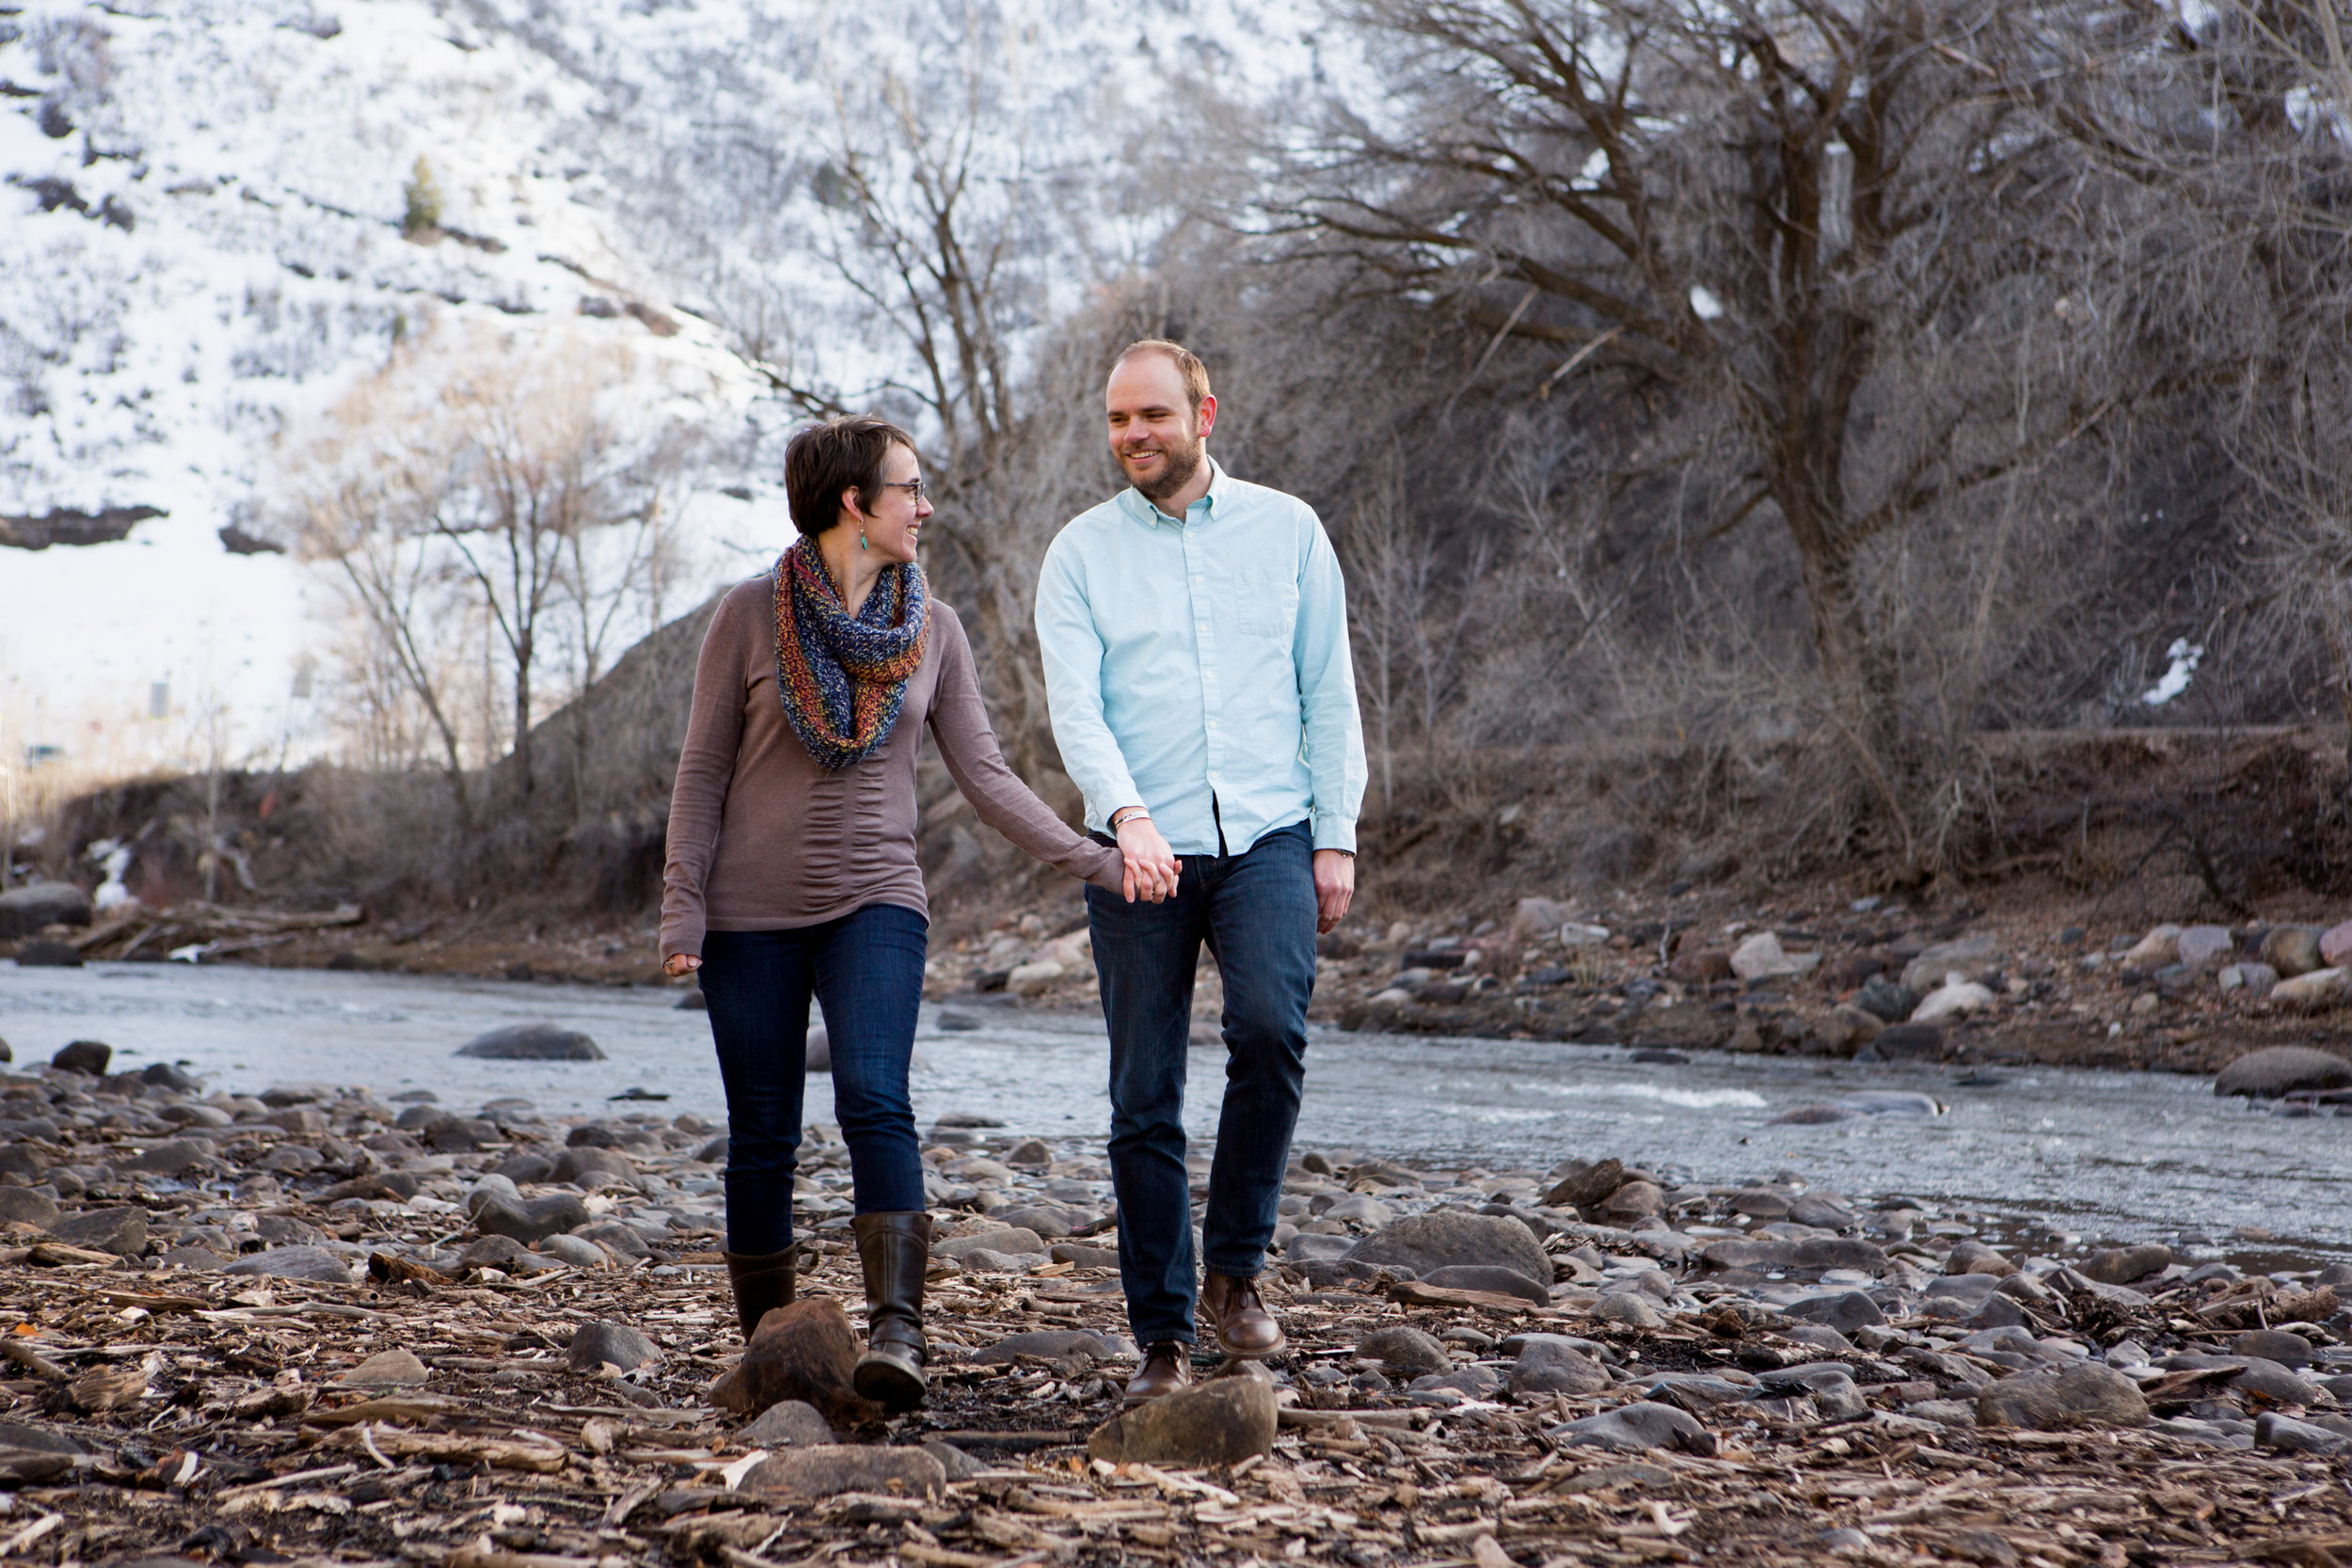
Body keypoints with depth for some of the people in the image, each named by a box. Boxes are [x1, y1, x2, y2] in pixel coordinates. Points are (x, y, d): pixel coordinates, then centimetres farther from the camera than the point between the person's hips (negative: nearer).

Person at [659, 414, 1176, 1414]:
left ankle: (896, 1330, -29)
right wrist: (682, 910, -6)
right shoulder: (752, 615, -2)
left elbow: (985, 777, 6)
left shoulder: (932, 630, 6)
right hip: (753, 914, -1)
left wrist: (1097, 863, -3)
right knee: (762, 1138, 2)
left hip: (875, 901, 1)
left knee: (875, 1103, -20)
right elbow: (702, 771, 0)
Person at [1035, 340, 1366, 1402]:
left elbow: (1330, 694, 9)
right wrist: (1127, 813, -23)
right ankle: (1162, 1337, 9)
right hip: (1140, 852, 1)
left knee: (1269, 1027, -25)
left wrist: (1336, 836, 0)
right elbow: (1074, 705, -6)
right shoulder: (1080, 553, 6)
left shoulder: (1287, 529, 8)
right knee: (1144, 1100, 0)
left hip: (1267, 836, 0)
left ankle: (1236, 1266, -6)